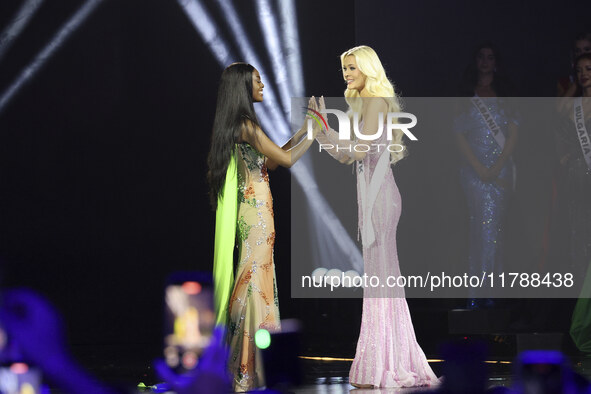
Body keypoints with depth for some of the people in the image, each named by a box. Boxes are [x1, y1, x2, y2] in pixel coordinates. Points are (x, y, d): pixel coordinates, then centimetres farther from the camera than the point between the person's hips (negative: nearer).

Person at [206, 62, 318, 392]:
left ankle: (244, 362, 14)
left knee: (251, 279, 11)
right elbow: (286, 159, -13)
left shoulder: (237, 126, 15)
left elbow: (270, 159, 20)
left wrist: (303, 130, 19)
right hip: (256, 211, -10)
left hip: (250, 209, 10)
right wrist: (314, 131, -3)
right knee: (255, 280, -7)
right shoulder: (246, 125, -14)